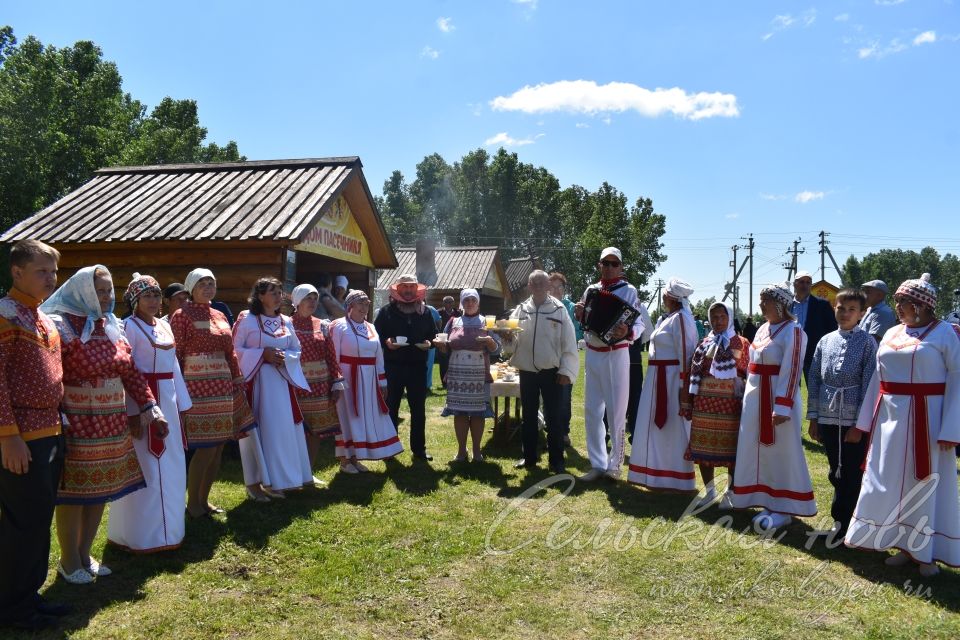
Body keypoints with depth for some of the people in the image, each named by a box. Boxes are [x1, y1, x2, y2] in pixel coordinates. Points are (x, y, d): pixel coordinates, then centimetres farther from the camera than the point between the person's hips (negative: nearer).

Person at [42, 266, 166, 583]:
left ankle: (84, 554, 28)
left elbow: (130, 372, 10)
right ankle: (69, 561, 19)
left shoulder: (112, 327, 10)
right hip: (77, 424, -7)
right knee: (74, 492, 4)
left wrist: (149, 407, 3)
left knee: (101, 489, 13)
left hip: (111, 423, 7)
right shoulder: (62, 326, -10)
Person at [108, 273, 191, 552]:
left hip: (167, 399, 8)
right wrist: (133, 411, -19)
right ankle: (142, 535, 11)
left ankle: (166, 526, 28)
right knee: (146, 469, -1)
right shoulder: (129, 326, -10)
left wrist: (181, 401, 14)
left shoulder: (165, 325, 12)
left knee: (169, 466, 14)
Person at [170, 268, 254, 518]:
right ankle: (192, 504, 10)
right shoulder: (182, 315, -4)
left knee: (218, 445, 9)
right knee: (205, 447, -6)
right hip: (198, 388, -7)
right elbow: (174, 355, -9)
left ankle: (204, 499, 23)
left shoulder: (220, 316, 15)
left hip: (222, 387, 7)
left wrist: (238, 383, 12)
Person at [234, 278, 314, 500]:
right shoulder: (247, 321, -6)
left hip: (281, 382, 6)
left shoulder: (286, 322, 10)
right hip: (256, 381, -5)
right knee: (256, 429, -1)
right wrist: (262, 355, -16)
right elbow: (235, 349, -8)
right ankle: (254, 482, 8)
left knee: (281, 429, 7)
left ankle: (273, 481, 19)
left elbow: (296, 350, 14)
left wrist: (284, 358, -7)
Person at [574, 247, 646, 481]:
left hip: (617, 356, -5)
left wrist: (627, 332, -32)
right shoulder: (591, 290, 9)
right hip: (592, 355, 5)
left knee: (616, 411, 1)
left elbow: (640, 325, -11)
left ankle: (614, 464, 14)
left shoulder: (628, 291, -4)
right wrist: (579, 314, -5)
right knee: (592, 410, 7)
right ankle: (597, 463, 17)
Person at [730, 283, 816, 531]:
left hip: (777, 398, -9)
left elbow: (791, 372, -18)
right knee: (762, 452, 14)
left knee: (782, 452, 1)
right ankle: (769, 502, 25)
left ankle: (783, 510, 11)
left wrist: (782, 407, -23)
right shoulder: (763, 329, 13)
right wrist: (748, 395, 18)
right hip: (755, 397, 9)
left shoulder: (793, 331, -13)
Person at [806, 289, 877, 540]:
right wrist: (813, 417, 7)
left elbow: (869, 384, -7)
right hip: (827, 418, 4)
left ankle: (841, 525, 14)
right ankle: (841, 521, 26)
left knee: (852, 476, 4)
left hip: (854, 421, -4)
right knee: (836, 474, 13)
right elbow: (814, 379, 9)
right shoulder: (825, 341, 7)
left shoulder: (867, 342, -4)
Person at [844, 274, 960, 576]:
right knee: (892, 483, 10)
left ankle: (927, 552, 18)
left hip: (926, 420, -5)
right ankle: (905, 545, 24)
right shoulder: (892, 334, 10)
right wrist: (867, 421, 11)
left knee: (926, 483, 5)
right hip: (890, 419, 6)